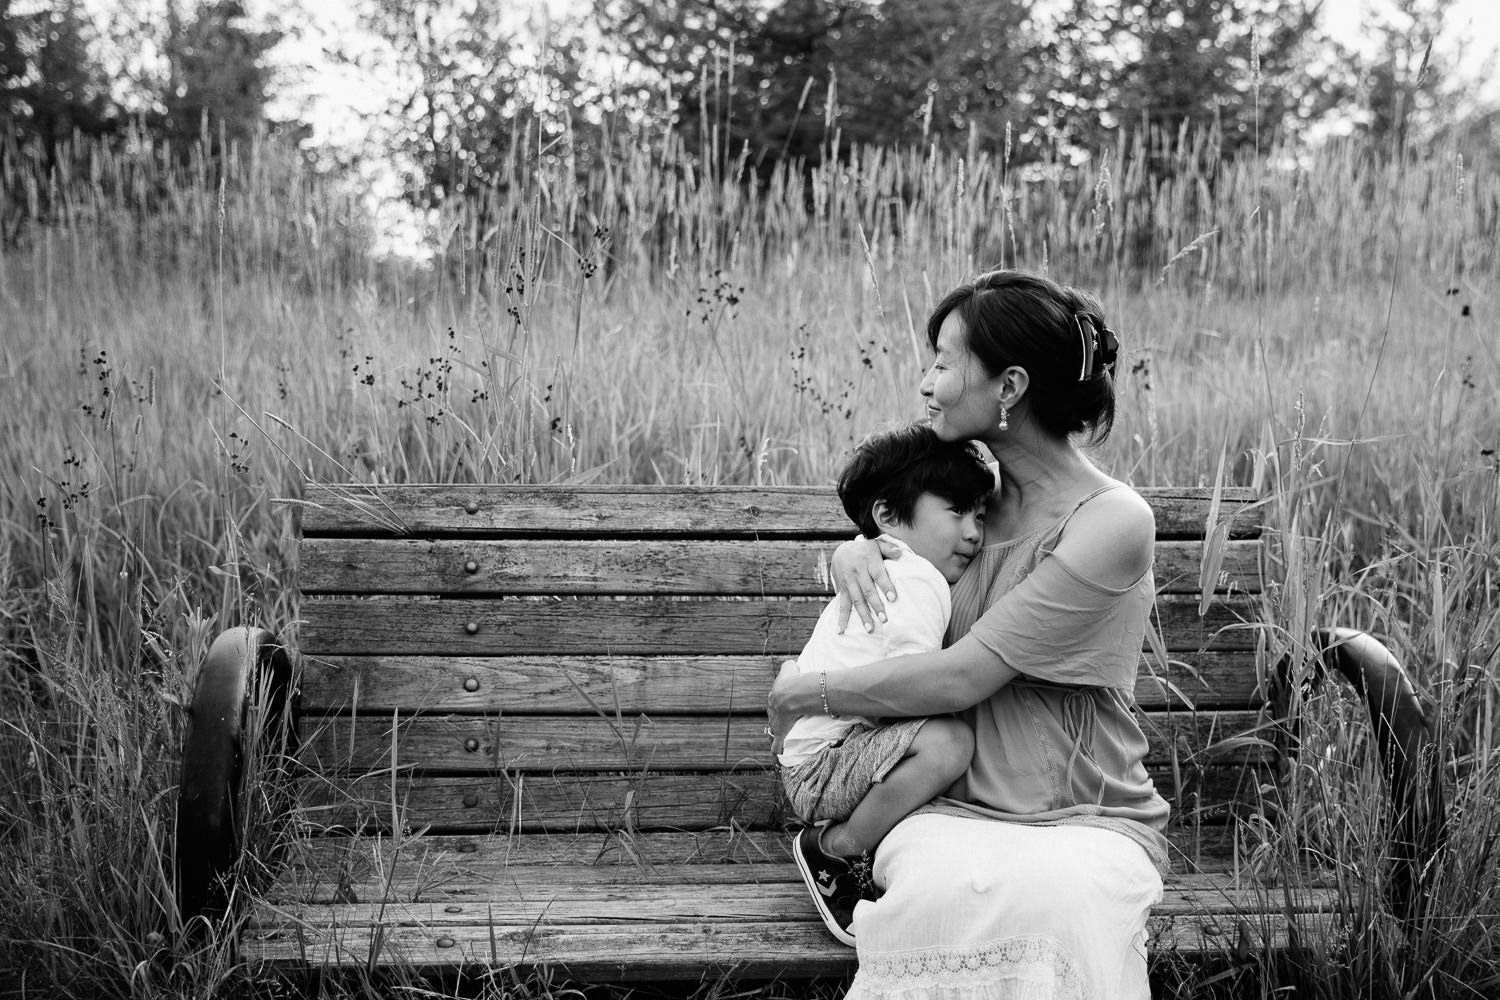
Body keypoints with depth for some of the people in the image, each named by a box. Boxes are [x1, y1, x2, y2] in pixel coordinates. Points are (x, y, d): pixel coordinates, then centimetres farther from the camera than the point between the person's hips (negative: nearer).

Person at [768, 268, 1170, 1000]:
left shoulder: (1112, 521, -12)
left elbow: (959, 678, -16)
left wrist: (802, 695, -5)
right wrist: (856, 549, 2)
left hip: (1090, 822, -3)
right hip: (955, 811, 3)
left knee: (1047, 894, -38)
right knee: (948, 887, -33)